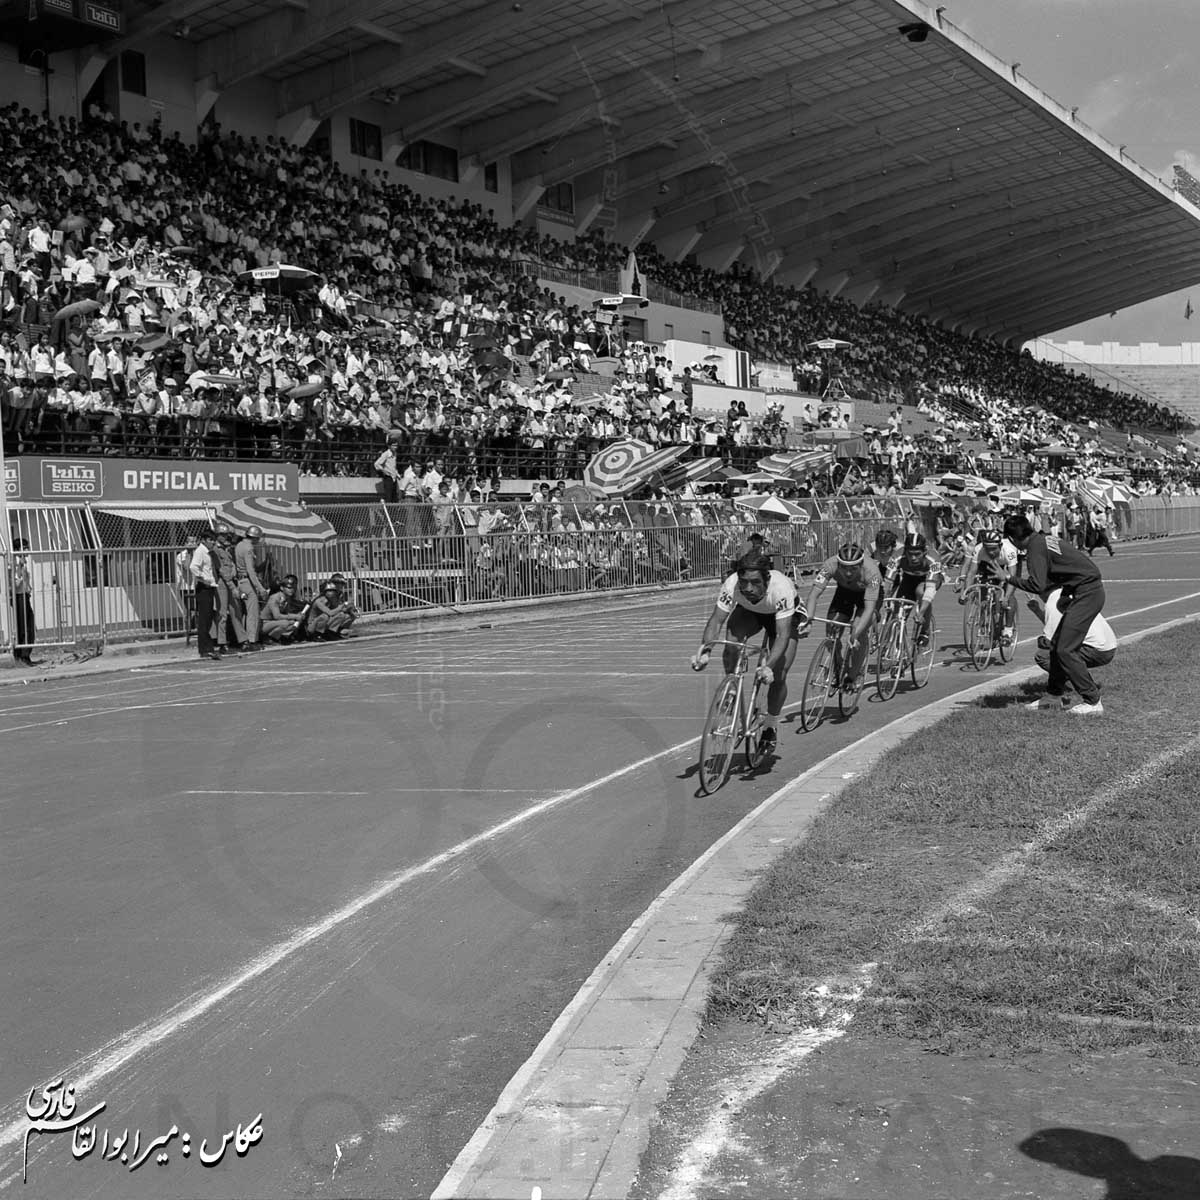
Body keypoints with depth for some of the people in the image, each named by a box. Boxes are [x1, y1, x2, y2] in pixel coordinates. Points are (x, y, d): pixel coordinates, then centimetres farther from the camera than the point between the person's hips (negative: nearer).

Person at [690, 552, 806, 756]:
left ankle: (771, 726, 11)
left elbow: (783, 634, -45)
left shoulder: (781, 589, -43)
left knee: (778, 676, -15)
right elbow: (716, 620, -36)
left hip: (783, 615, -2)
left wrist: (769, 666, -61)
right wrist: (705, 649, -56)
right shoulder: (731, 586, -35)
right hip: (749, 611, 2)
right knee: (731, 642, -31)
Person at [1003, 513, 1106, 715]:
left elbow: (1037, 586, -22)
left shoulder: (1036, 548, -13)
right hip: (1089, 590, 10)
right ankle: (1054, 696, 25)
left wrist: (1010, 579, -10)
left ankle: (1092, 701, -8)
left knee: (1066, 649, -11)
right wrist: (1065, 594, 21)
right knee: (1058, 644, 15)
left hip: (1087, 593, -10)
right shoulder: (1046, 539, 15)